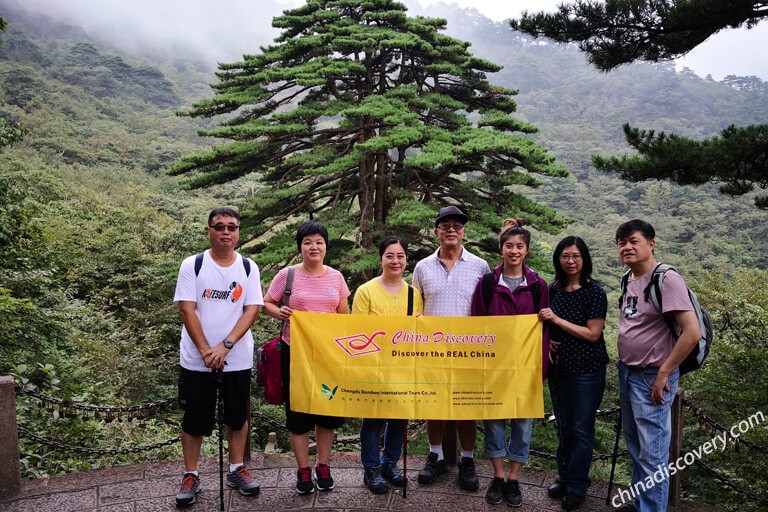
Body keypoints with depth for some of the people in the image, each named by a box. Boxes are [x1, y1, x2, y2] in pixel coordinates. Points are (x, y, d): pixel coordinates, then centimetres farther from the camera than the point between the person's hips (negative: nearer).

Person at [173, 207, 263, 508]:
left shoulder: (249, 268, 0)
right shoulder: (192, 265, -4)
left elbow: (252, 310, -6)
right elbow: (187, 310, -9)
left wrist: (224, 346, -16)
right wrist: (206, 351, -16)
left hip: (238, 359, 2)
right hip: (196, 359, -2)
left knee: (237, 416, 12)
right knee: (195, 420, 8)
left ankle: (236, 469, 29)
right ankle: (190, 476, 24)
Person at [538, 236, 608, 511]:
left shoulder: (595, 292, -11)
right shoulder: (554, 289, 4)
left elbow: (592, 334, -15)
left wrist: (557, 319, -18)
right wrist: (546, 341, -3)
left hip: (587, 370, -5)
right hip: (558, 367, 5)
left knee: (582, 429, 6)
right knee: (563, 426, 16)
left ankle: (577, 486, 19)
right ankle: (563, 477, 31)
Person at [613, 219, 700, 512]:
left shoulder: (666, 279, -18)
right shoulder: (630, 280, 7)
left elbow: (692, 333, -24)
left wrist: (663, 374, -18)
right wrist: (624, 367, 12)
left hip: (651, 378, -8)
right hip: (627, 373, 8)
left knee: (652, 454, 2)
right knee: (635, 449, 20)